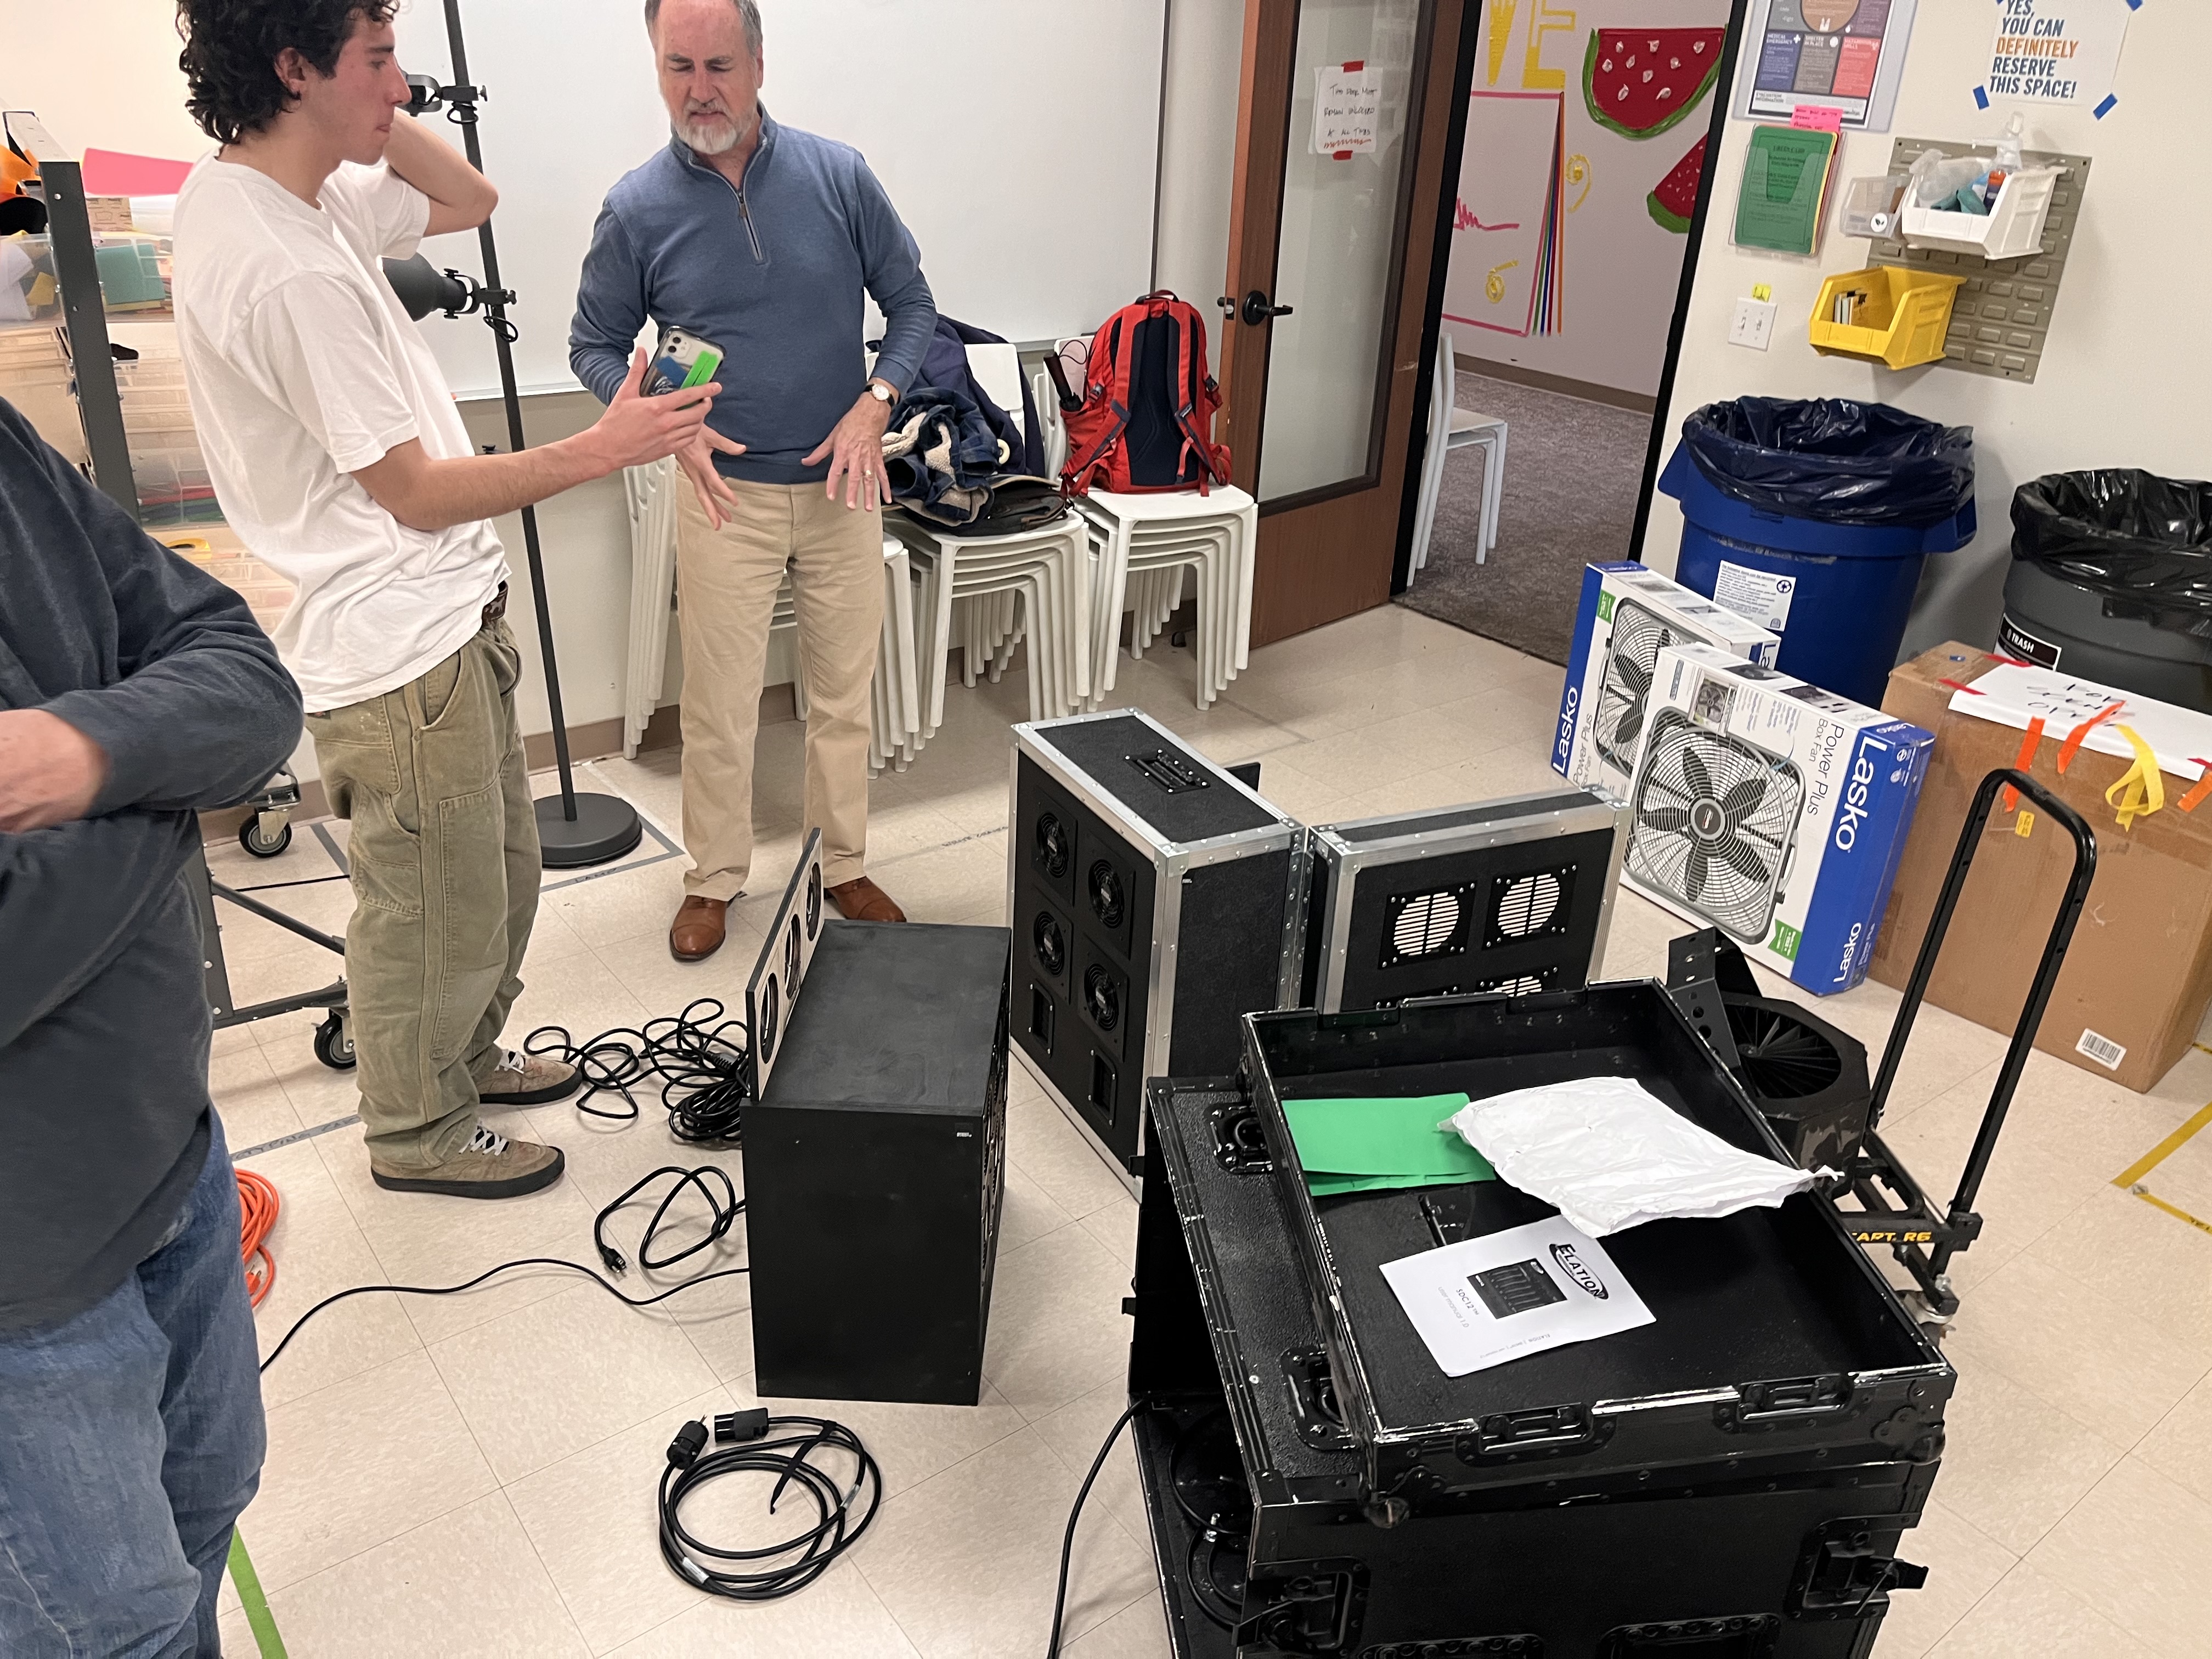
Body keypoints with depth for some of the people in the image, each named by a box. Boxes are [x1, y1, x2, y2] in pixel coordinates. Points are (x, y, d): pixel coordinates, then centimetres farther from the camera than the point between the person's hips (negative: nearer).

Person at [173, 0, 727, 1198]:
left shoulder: (262, 192, 6)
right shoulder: (287, 267, -25)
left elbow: (469, 200, 19)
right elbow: (417, 493, -22)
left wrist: (364, 112, 4)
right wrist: (600, 450, -20)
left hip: (444, 616, 10)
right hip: (400, 651, -10)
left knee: (500, 872, 24)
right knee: (435, 911, 8)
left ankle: (465, 1056, 45)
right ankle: (419, 1133, 30)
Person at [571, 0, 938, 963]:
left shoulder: (839, 177, -4)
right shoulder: (638, 209, -5)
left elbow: (912, 302, 4)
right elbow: (594, 346, 4)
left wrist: (875, 403, -12)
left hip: (840, 486, 1)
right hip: (725, 493, -1)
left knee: (846, 692, 11)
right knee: (718, 703, 5)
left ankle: (845, 865, 28)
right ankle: (714, 878, 24)